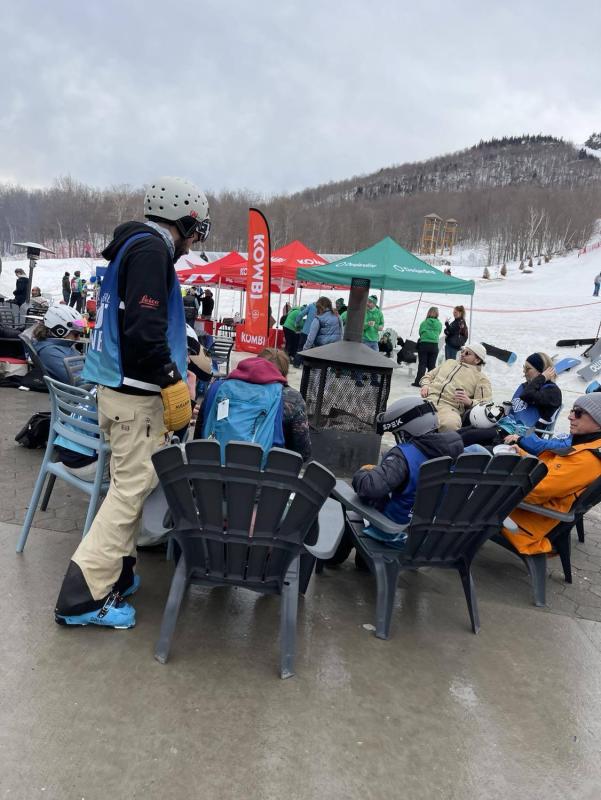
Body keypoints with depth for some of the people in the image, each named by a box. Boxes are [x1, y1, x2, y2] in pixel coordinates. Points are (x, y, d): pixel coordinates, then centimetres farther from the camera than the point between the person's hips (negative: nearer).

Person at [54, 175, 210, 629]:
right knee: (132, 488, -5)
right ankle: (84, 595, 1)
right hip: (136, 392, -10)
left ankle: (116, 574, 24)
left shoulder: (137, 246, 19)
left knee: (130, 483, 15)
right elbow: (144, 329, -24)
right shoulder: (151, 248, -13)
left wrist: (180, 360, 25)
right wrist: (174, 385, -17)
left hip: (121, 386, 10)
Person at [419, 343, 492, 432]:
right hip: (428, 398, 4)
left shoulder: (481, 378, 14)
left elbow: (485, 404, 4)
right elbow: (429, 375, 34)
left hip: (450, 407, -3)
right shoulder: (449, 362, 30)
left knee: (450, 424, -39)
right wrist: (425, 385, 10)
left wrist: (470, 402, -17)